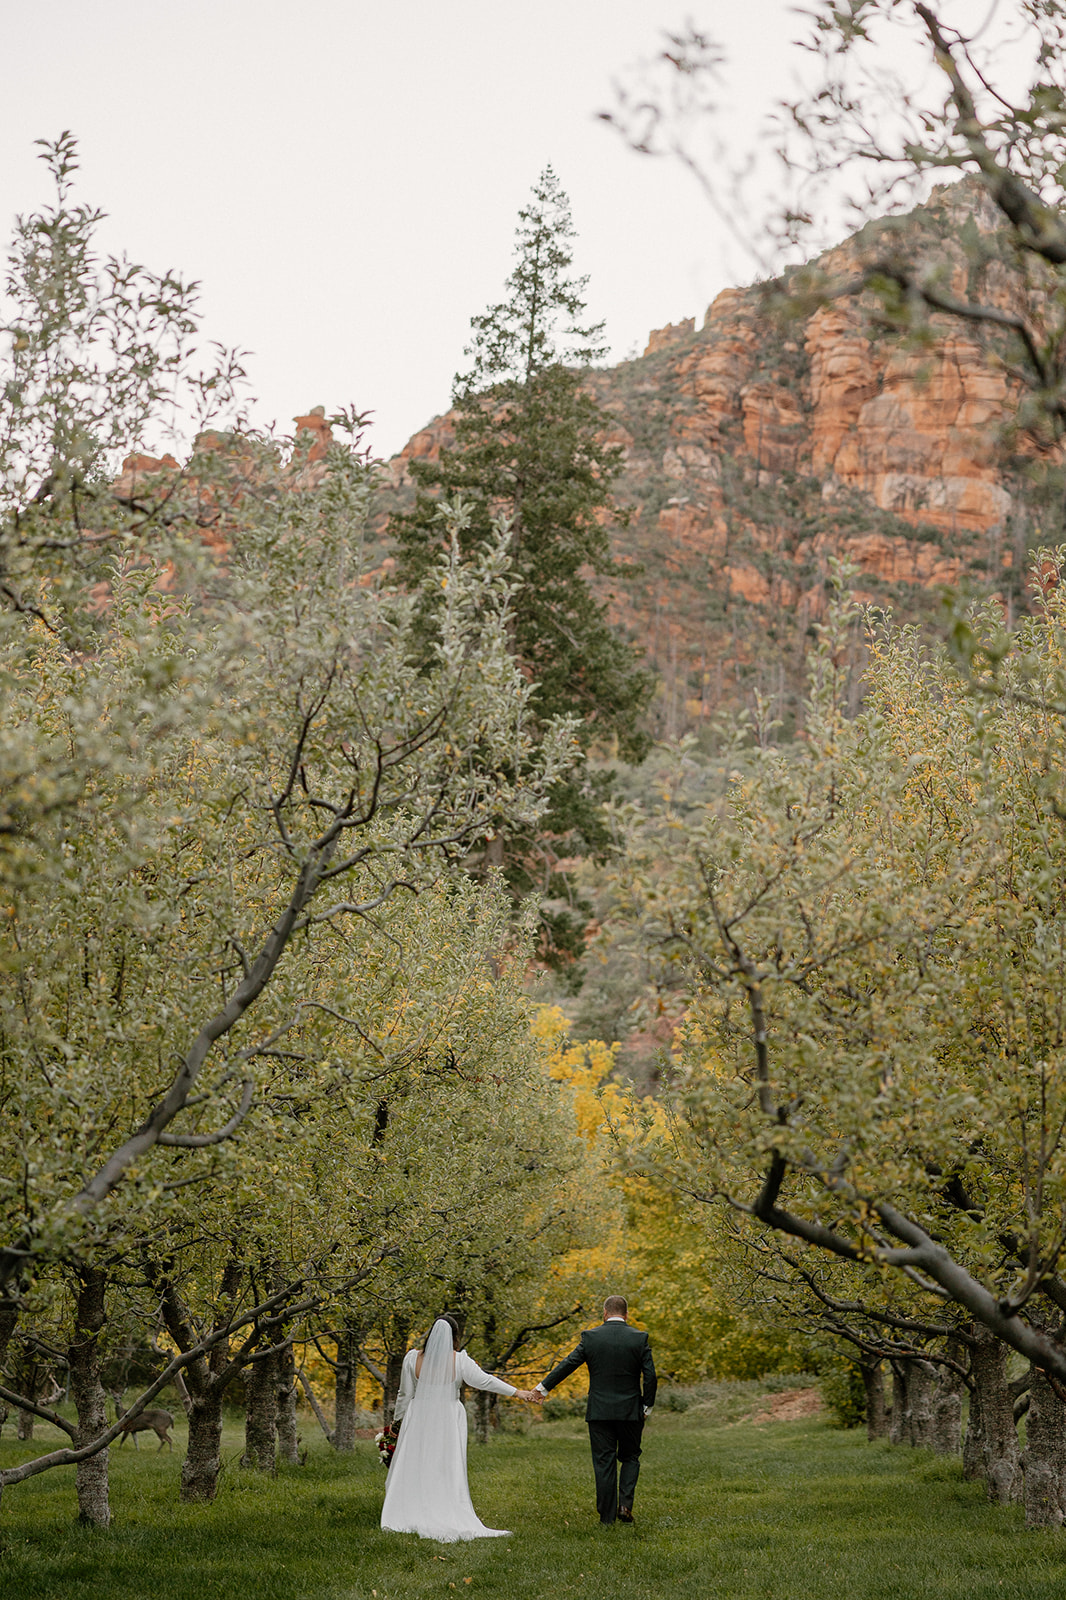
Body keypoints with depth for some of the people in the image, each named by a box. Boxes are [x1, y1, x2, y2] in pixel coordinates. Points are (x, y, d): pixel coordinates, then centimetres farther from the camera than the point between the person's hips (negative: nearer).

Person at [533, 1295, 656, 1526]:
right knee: (630, 1457, 16)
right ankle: (625, 1504, -1)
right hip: (630, 1411, 0)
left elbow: (568, 1364, 1)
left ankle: (607, 1516, 7)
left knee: (604, 1463, 6)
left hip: (599, 1412, 0)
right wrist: (646, 1407, 6)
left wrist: (542, 1387, 11)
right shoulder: (639, 1338, -3)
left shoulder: (590, 1337, -3)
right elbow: (650, 1376, -6)